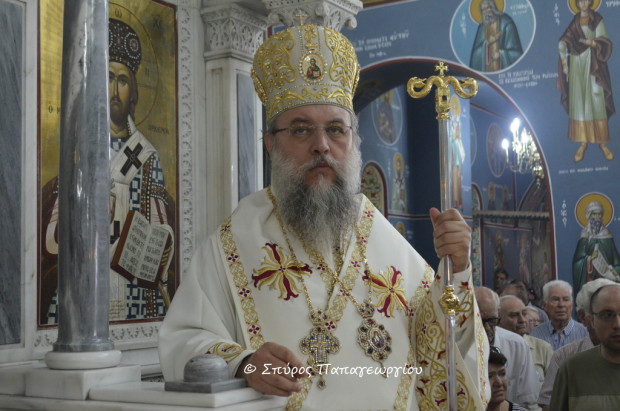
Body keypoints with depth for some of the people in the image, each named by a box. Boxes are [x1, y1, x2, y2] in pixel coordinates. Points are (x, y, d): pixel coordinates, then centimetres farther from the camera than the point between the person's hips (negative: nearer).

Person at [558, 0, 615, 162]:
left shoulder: (597, 19, 5)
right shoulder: (573, 22, 12)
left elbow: (604, 42, -5)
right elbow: (563, 42, 6)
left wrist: (593, 42, -25)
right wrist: (564, 62, -5)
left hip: (593, 65, -2)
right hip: (576, 65, 2)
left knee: (596, 101, -6)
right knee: (579, 102, -2)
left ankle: (602, 142, -2)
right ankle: (583, 143, 1)